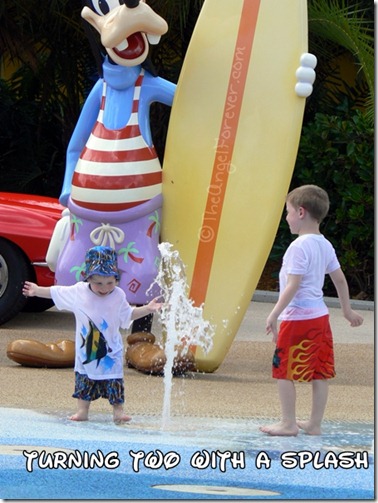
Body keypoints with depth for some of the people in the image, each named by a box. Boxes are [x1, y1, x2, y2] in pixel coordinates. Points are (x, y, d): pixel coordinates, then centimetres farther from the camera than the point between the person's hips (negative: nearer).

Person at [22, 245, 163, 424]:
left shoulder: (118, 296, -8)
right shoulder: (78, 292, -6)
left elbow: (128, 315, 5)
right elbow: (56, 293, 8)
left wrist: (147, 309, -5)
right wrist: (37, 291, 13)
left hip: (110, 351, -2)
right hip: (85, 350, 2)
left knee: (114, 381, -3)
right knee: (84, 379, 7)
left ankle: (118, 411, 4)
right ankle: (82, 411, 14)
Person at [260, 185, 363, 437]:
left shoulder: (299, 246, -16)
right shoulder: (325, 245, 10)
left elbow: (293, 285, -21)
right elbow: (340, 279, 17)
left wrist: (275, 314, -19)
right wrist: (348, 310, 28)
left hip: (297, 317, -9)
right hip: (320, 315, 9)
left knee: (284, 371, 0)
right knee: (320, 373, 9)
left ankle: (288, 423, 3)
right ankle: (315, 423, 15)